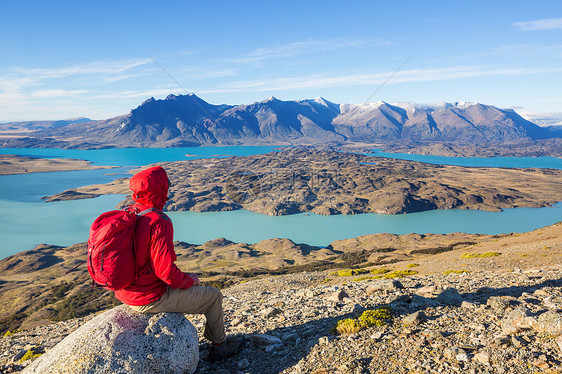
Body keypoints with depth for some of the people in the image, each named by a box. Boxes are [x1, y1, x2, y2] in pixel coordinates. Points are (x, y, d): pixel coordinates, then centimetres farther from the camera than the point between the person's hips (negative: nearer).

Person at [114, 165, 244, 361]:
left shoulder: (127, 214, 1)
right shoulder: (159, 223, -26)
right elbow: (167, 272, -28)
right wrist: (190, 280, -7)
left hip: (125, 292, 9)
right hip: (149, 299, -9)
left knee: (182, 281, 33)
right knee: (214, 296, 7)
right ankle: (219, 345, 29)